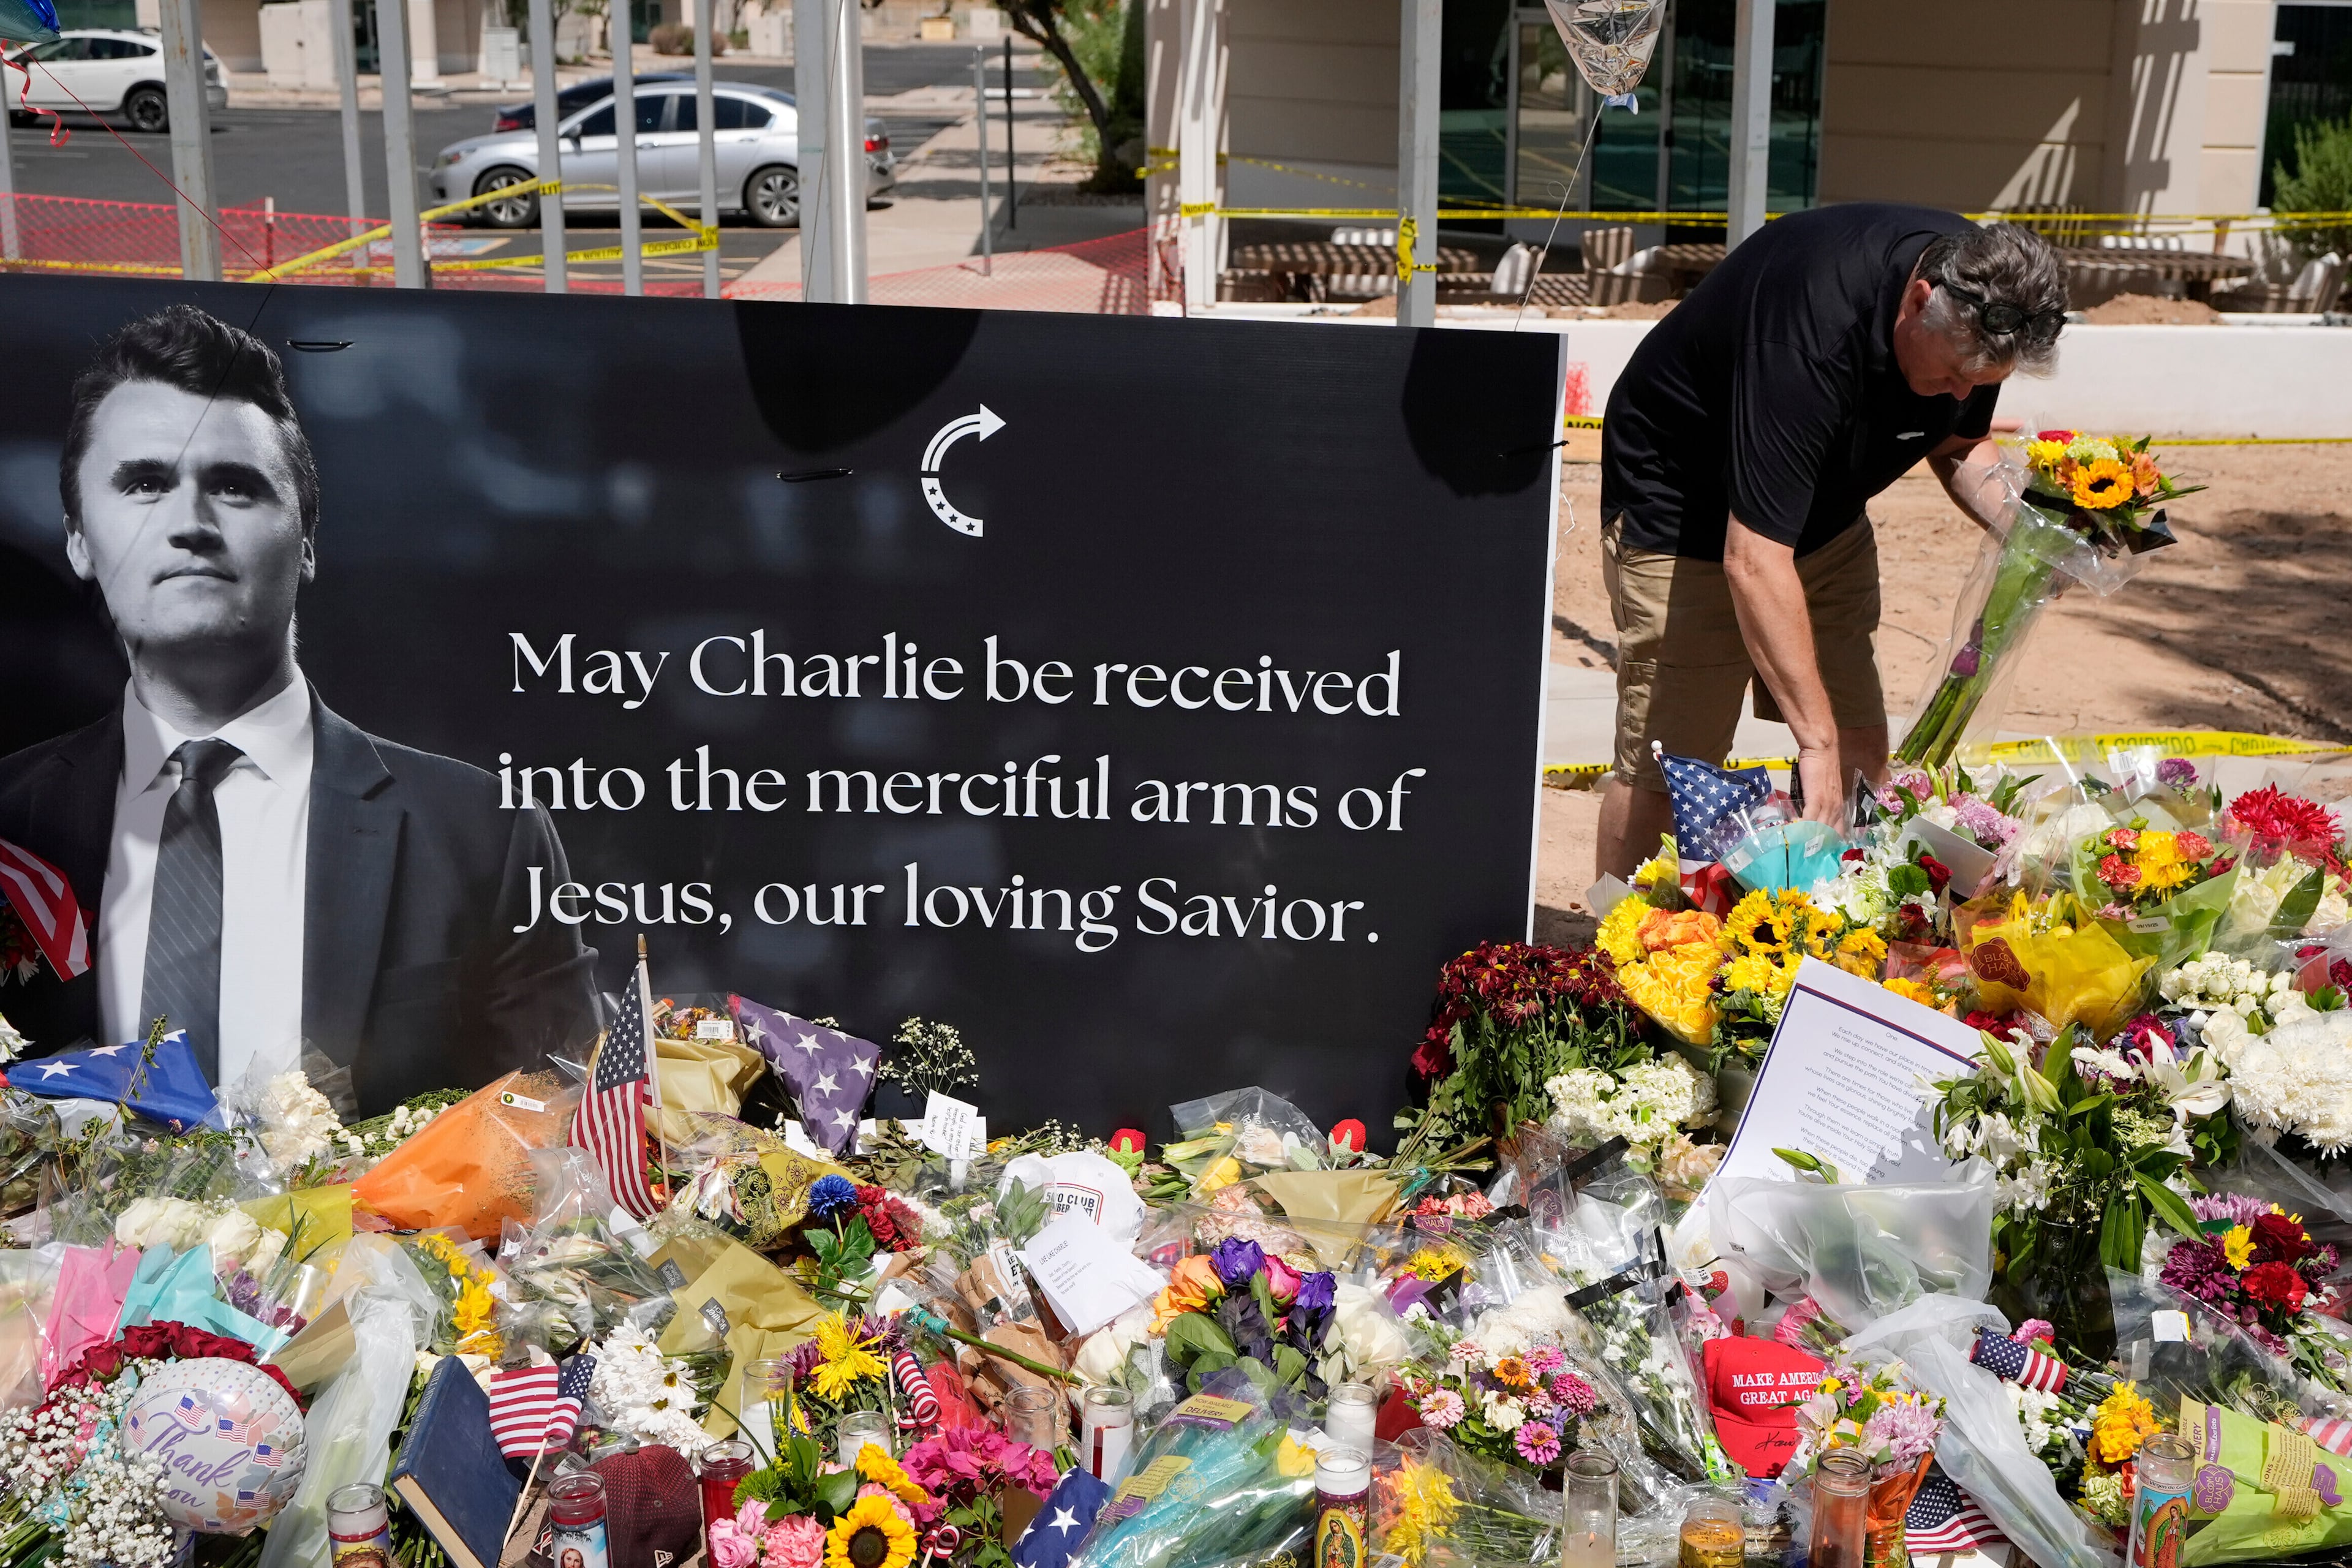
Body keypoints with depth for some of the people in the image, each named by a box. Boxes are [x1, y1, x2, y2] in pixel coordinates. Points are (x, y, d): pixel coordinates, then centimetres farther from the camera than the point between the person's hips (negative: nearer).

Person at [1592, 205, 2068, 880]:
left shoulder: (1984, 298, -15)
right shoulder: (1813, 328, -38)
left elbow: (1959, 444, 6)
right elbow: (1754, 559, -39)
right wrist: (1817, 740, -37)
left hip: (1826, 510, 7)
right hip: (1684, 513, -7)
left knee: (1860, 754, 2)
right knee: (1665, 766, -9)